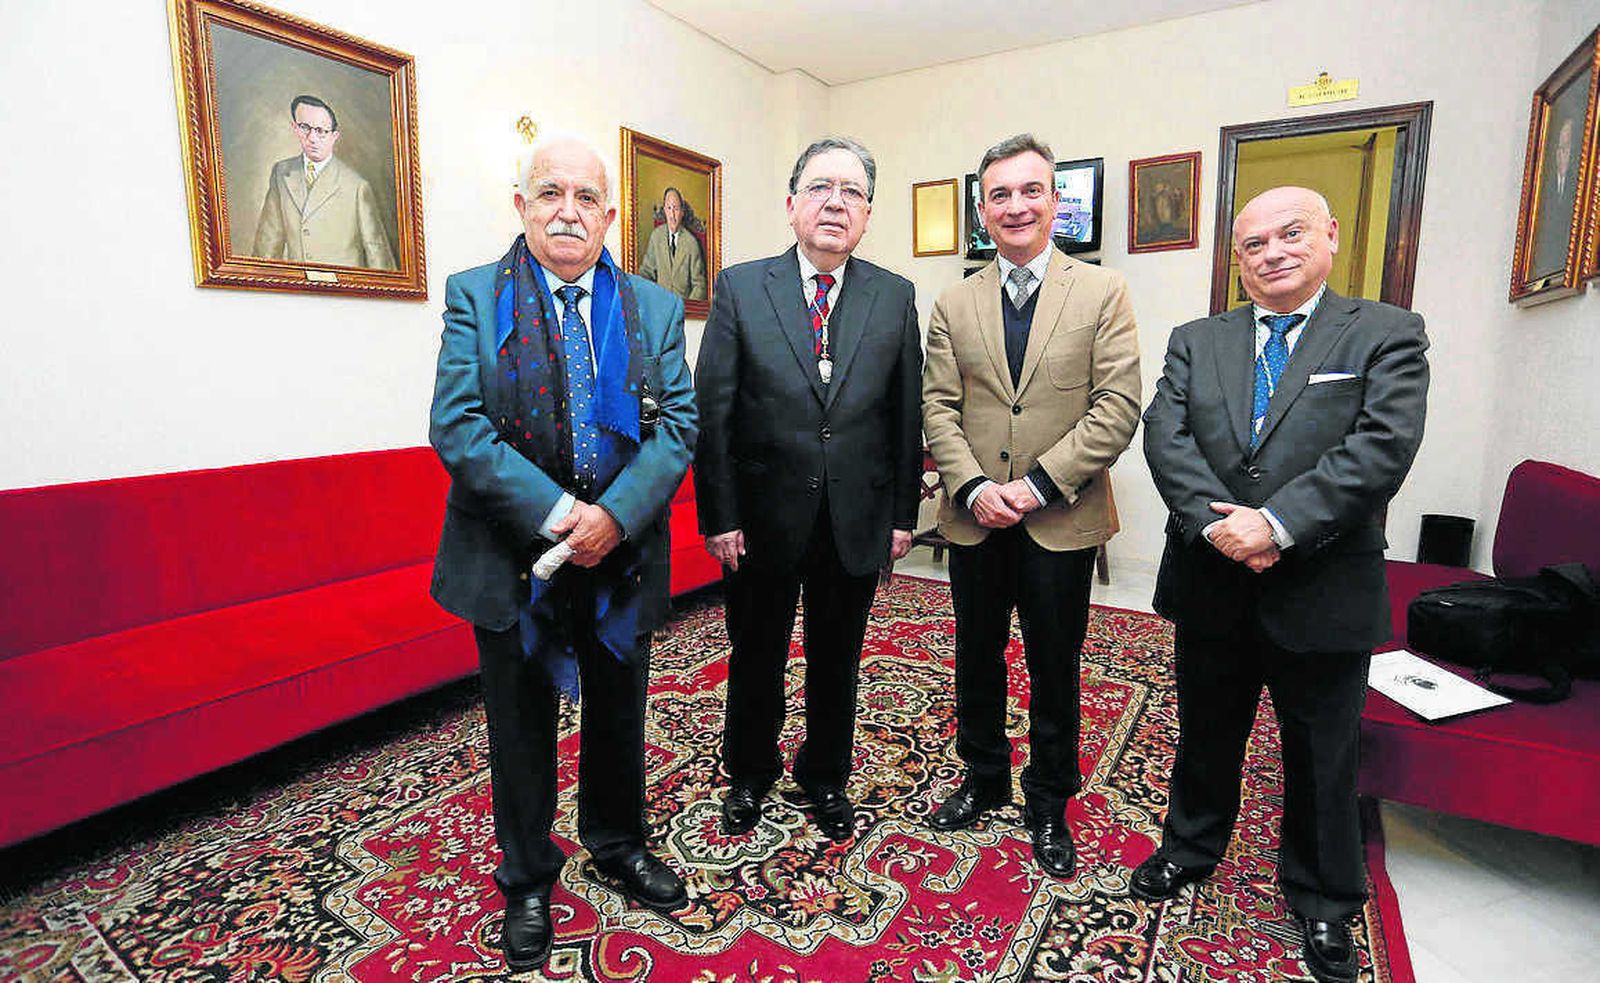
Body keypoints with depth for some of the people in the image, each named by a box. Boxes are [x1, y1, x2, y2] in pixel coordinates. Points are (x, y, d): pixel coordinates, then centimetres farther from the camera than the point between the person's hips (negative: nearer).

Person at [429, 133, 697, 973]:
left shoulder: (655, 308, 4)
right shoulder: (475, 297, -2)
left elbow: (677, 424, -5)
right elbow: (456, 428, -12)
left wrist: (616, 515, -19)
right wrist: (558, 516, -21)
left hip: (622, 556, 2)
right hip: (514, 559, -1)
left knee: (619, 715, 19)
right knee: (522, 728, 15)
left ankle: (619, 846, 45)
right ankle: (527, 881, 39)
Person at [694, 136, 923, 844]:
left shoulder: (895, 297, 3)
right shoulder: (740, 288, -2)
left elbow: (905, 414, 4)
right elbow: (712, 410, -5)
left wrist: (903, 514, 2)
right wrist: (718, 516, -8)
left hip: (858, 520, 2)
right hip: (764, 518, -1)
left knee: (837, 661, 16)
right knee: (756, 658, 16)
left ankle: (825, 779, 40)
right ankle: (749, 774, 41)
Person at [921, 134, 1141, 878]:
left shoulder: (1102, 293, -1)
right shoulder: (954, 305, 6)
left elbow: (1117, 407, -9)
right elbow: (938, 406, 1)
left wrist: (1039, 484, -17)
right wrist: (973, 486, -14)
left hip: (1061, 522, -2)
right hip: (975, 519, 3)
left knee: (1055, 670, 12)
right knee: (976, 659, 16)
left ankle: (1049, 803, 33)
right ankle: (984, 779, 39)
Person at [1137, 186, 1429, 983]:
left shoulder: (1388, 335, -1)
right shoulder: (1195, 341, 6)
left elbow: (1382, 447, -15)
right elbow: (1165, 437, -7)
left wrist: (1278, 523, -24)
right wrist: (1217, 523, -20)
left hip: (1323, 592, -2)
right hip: (1211, 584, 2)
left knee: (1322, 755, 16)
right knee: (1207, 734, 20)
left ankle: (1321, 898, 39)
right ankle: (1191, 847, 43)